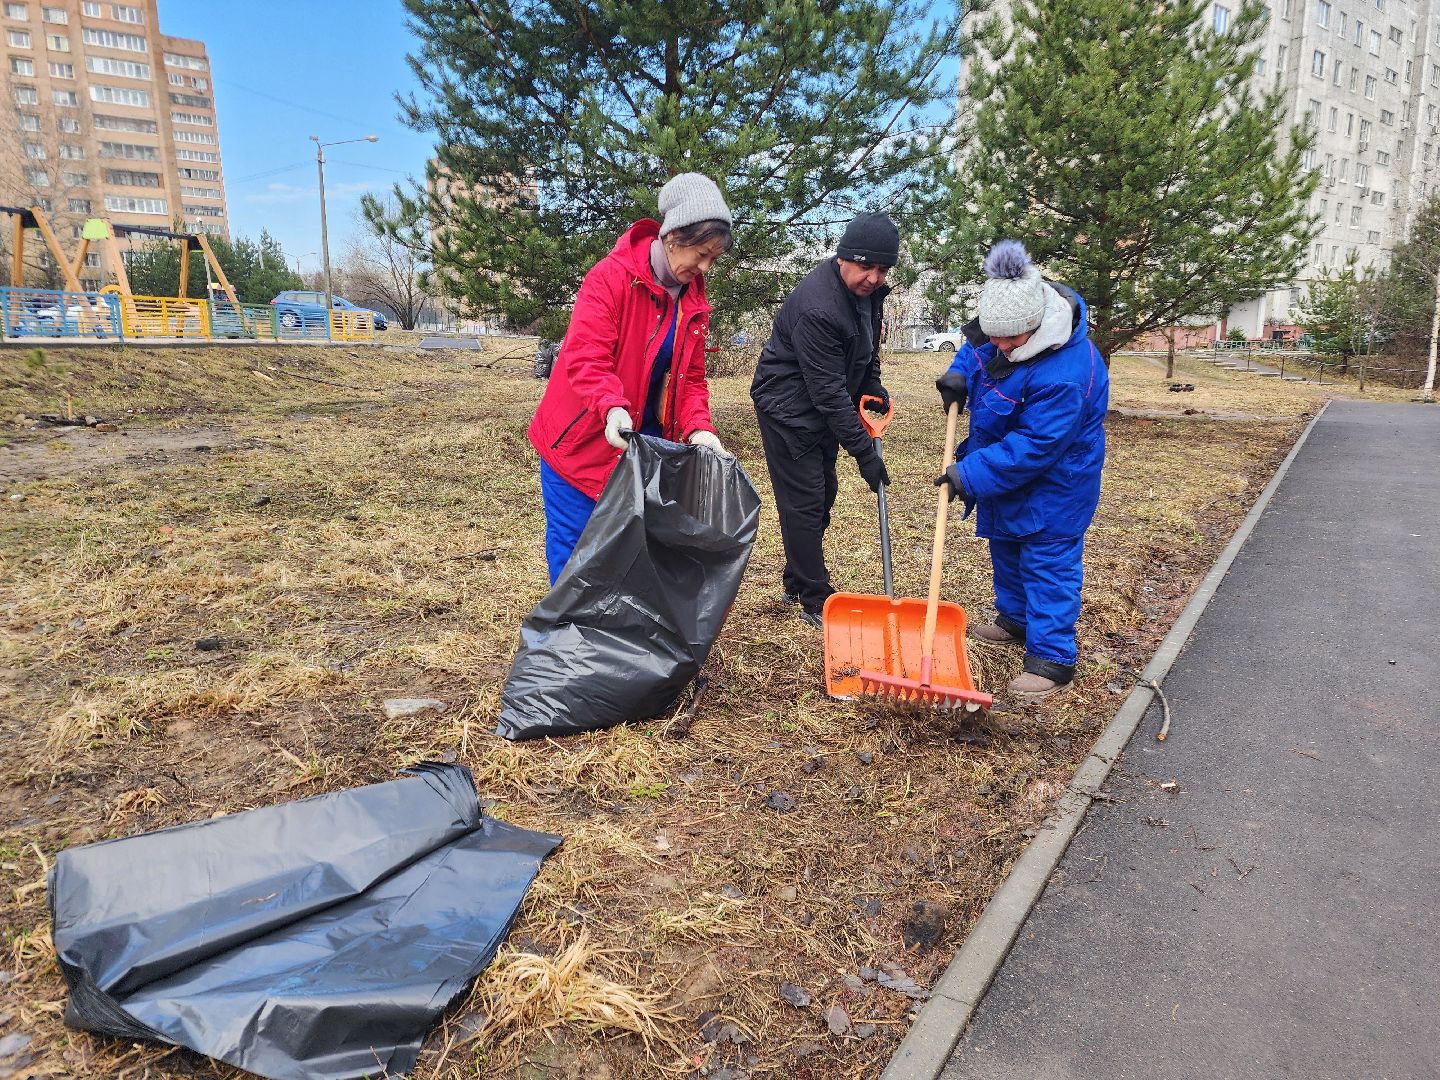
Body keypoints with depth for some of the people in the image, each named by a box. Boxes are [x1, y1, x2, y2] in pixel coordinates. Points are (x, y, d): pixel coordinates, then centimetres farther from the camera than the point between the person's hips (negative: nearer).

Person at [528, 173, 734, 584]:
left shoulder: (694, 299, 5)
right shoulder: (611, 277, -16)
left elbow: (691, 376, 5)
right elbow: (586, 357, -24)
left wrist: (698, 429, -12)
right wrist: (613, 407, -42)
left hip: (644, 441, 6)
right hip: (581, 439, -6)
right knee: (574, 547, 1)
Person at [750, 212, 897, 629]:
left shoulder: (868, 288, -2)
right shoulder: (817, 306, -31)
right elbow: (828, 390, -30)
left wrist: (872, 386, 6)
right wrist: (863, 451, -27)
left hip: (825, 407, 9)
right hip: (789, 407, -9)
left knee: (823, 493, 15)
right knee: (804, 502, -6)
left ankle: (796, 582, 30)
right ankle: (815, 601, 5)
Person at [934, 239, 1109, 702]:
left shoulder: (1063, 375, -38)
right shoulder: (1007, 324, -11)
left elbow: (1033, 446, -34)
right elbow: (977, 346, 12)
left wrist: (971, 474, -31)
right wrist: (959, 373, -8)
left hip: (1051, 483, -9)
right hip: (1008, 472, 9)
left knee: (1047, 561, -4)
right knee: (1005, 547, 21)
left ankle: (1053, 659, 4)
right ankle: (1015, 620, 40)